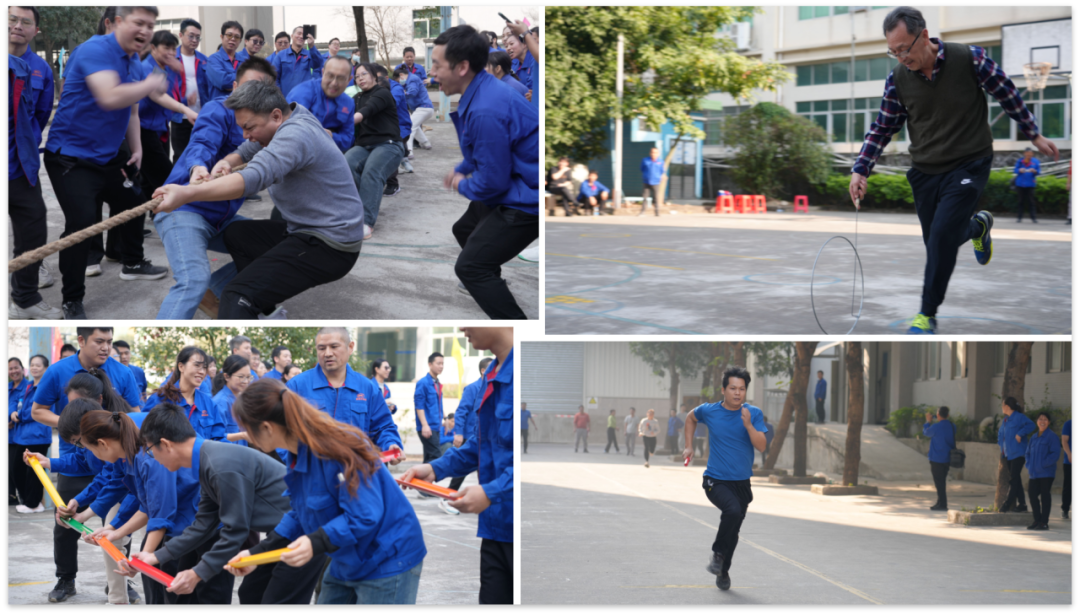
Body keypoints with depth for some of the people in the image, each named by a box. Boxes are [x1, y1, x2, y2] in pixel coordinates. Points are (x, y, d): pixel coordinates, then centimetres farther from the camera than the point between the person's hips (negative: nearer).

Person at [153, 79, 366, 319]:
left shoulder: (296, 135, -23)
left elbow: (253, 178, -37)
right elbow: (249, 149, 22)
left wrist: (187, 193, -47)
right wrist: (227, 161, -4)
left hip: (329, 246, -11)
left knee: (237, 296, -24)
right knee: (236, 234, 27)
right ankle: (268, 312, 20)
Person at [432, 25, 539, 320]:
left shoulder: (485, 112, -30)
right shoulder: (484, 89, 2)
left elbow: (492, 181, -23)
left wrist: (463, 185, -5)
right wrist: (461, 170, 18)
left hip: (526, 202, -11)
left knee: (469, 267, -12)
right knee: (465, 229, 31)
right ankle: (489, 286, 58)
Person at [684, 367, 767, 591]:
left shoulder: (754, 414, -4)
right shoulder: (709, 411, -4)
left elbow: (761, 446, -13)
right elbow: (691, 418, 19)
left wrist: (748, 425, -27)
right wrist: (689, 446, 14)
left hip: (742, 482, 3)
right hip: (716, 481, -3)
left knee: (733, 531, 12)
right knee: (733, 510, -31)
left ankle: (723, 571, 34)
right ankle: (718, 553, -10)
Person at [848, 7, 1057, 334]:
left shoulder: (970, 59, -17)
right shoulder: (897, 78, -8)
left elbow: (1008, 95, -2)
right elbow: (883, 128, 4)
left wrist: (1034, 134, 7)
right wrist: (860, 169, -7)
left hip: (969, 165, -4)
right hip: (924, 170, 4)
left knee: (942, 235, -18)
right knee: (938, 242, 13)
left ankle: (928, 314, -4)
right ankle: (977, 226, 47)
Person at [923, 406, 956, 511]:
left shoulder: (936, 427, -17)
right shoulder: (953, 427, 3)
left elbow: (926, 433, 2)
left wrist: (928, 422, 18)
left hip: (937, 459, -7)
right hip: (947, 459, 7)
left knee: (939, 482, -1)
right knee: (941, 481, 17)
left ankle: (942, 504, -1)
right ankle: (941, 502, 23)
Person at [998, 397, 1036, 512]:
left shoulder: (1019, 417, -9)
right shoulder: (1005, 420, 17)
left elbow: (1031, 425, -22)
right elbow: (1001, 433, 32)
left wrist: (1020, 434, -25)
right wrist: (1000, 444, 17)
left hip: (1018, 454, -9)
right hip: (1008, 454, 9)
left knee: (1013, 479, -10)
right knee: (1015, 479, 9)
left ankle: (1007, 504, -13)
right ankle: (1021, 505, 12)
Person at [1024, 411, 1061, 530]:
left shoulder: (1052, 436, -6)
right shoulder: (1033, 438, 15)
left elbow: (1055, 453, -13)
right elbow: (1028, 452, 21)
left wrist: (1043, 464, -18)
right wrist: (1028, 464, 3)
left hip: (1046, 472, -7)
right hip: (1033, 473, 7)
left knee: (1044, 495, -4)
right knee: (1032, 494, 5)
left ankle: (1044, 522, 2)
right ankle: (1037, 520, 16)